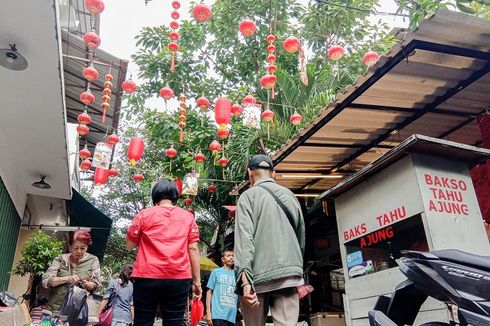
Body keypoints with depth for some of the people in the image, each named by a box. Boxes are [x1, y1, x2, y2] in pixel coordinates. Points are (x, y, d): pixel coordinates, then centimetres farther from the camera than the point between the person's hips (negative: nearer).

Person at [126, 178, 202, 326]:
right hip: (179, 279, 1)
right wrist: (197, 281, 7)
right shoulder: (188, 217, 9)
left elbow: (129, 245, 12)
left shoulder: (144, 214, 6)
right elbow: (193, 249, 5)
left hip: (148, 277, -1)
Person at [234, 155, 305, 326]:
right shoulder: (291, 196, 16)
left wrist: (245, 278, -17)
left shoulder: (249, 196, 1)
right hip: (289, 273, 3)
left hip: (259, 275, -3)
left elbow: (244, 238, -11)